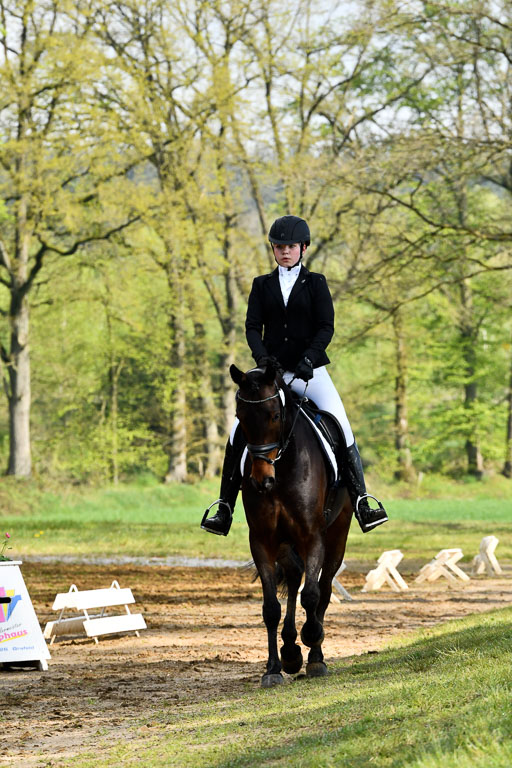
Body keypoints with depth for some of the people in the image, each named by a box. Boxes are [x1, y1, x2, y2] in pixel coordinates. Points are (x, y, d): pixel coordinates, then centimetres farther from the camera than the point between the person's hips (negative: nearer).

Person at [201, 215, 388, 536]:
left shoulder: (316, 283, 5)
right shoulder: (262, 285, 10)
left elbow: (326, 327, -3)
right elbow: (252, 326, 2)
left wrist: (308, 359, -19)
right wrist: (262, 356, -17)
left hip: (311, 371, -1)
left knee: (341, 427, -19)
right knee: (239, 432, -13)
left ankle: (361, 501, -15)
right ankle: (224, 508, -9)